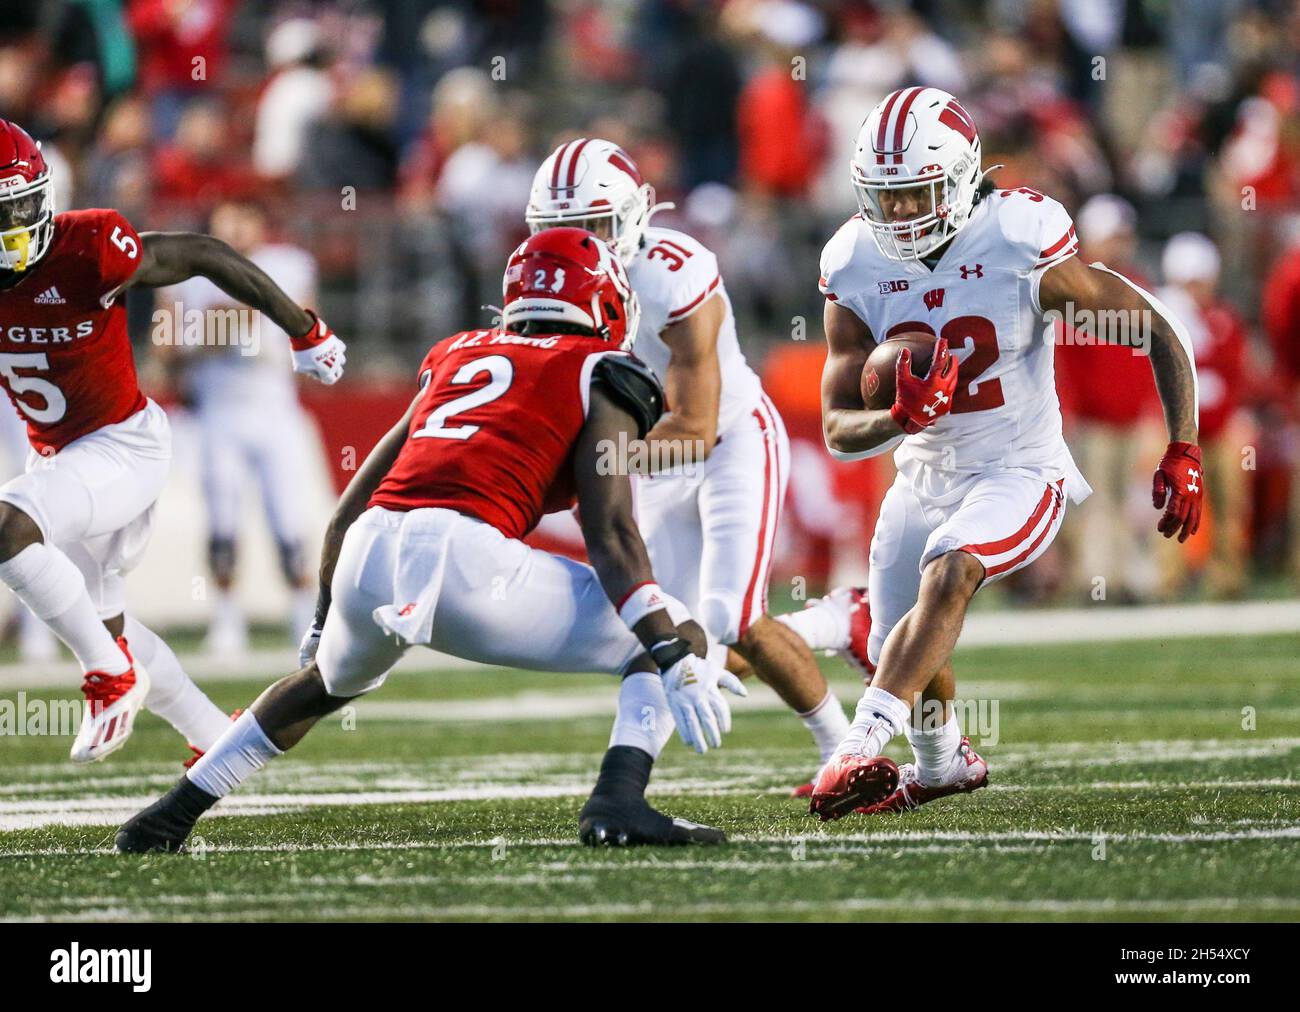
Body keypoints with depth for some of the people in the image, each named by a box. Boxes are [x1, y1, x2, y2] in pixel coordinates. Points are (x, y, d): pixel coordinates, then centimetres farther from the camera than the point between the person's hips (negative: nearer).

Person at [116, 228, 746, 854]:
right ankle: (618, 801, -17)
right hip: (465, 556, -6)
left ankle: (172, 814, 43)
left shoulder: (457, 358, 29)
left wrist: (325, 622, 44)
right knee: (681, 636, 7)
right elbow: (610, 536, -3)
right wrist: (673, 656, -9)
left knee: (329, 679, 39)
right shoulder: (597, 378, 11)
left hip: (366, 561, 6)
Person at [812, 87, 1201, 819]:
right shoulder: (857, 269, -8)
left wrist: (1183, 454, -16)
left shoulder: (1023, 246, -20)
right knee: (911, 658, 13)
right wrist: (899, 418, -31)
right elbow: (839, 429, -8)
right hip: (925, 478, 5)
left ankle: (865, 745, -43)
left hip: (1020, 474, -5)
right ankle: (944, 764, 47)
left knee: (947, 574, -33)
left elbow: (1158, 330, -12)